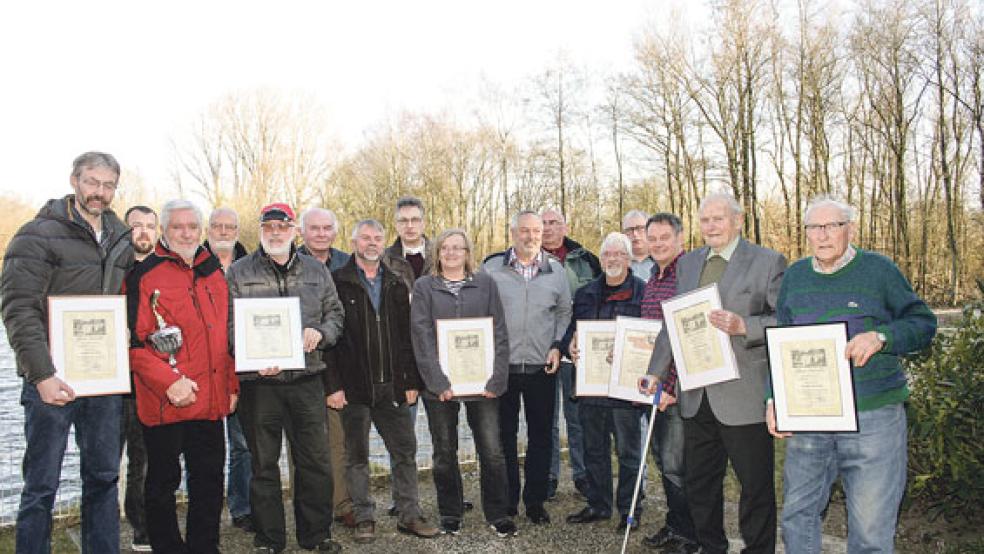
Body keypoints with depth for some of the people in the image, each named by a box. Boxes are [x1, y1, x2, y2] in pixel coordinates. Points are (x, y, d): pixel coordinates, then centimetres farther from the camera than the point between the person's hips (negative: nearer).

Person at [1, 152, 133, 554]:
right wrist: (42, 374, -23)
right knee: (41, 486, 4)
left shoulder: (121, 240, 11)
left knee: (103, 478, 14)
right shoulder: (39, 234, -7)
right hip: (54, 379, -5)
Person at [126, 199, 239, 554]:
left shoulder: (214, 273, 12)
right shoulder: (145, 275, -6)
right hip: (163, 402, -5)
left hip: (211, 401, 5)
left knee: (209, 479, 13)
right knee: (163, 481, 10)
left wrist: (231, 385, 12)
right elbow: (133, 342, -12)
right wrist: (169, 382, -21)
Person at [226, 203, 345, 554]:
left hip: (307, 380, 2)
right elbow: (229, 325, -2)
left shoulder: (316, 271, 10)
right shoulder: (239, 273, 3)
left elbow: (335, 312, 15)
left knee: (316, 461, 8)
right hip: (259, 381, -2)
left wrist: (321, 332, -7)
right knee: (264, 465, 9)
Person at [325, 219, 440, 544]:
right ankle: (364, 518, 21)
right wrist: (333, 385, -12)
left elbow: (407, 335, 10)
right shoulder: (338, 282, -2)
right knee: (356, 456, 8)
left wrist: (412, 381, 4)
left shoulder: (396, 283, 10)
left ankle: (409, 515, 19)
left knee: (406, 451, 7)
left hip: (392, 385, 3)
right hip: (354, 386, -3)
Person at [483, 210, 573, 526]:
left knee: (541, 436, 7)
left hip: (542, 367, 1)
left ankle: (535, 501, 21)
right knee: (504, 435, 7)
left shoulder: (555, 270, 6)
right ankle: (507, 502, 21)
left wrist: (557, 346, 1)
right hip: (501, 366, -1)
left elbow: (564, 312, 14)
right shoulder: (492, 268, 1)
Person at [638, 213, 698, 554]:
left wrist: (669, 385, -21)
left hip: (678, 387, -9)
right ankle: (673, 524, 32)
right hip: (654, 385, 9)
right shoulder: (651, 282, 14)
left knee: (676, 464, -2)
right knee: (662, 458, 17)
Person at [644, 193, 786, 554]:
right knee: (699, 483, 16)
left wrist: (743, 326, -23)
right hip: (696, 395, 6)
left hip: (743, 396, -5)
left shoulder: (768, 262, -4)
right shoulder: (687, 263, 13)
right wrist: (657, 372, 10)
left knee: (756, 484, 7)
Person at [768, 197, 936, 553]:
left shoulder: (878, 269, -2)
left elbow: (923, 323, 0)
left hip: (873, 418, -3)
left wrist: (881, 336, -20)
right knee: (797, 515, 13)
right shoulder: (794, 276, 9)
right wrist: (774, 399, 5)